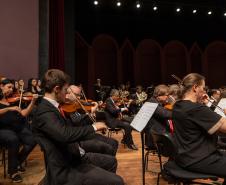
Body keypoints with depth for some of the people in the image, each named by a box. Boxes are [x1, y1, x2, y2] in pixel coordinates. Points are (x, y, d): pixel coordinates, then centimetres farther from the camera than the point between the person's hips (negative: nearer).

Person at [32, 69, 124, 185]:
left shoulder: (51, 107, 6)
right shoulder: (44, 112, -24)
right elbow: (66, 135, -38)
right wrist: (93, 127, -25)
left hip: (73, 156, 10)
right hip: (66, 169, -10)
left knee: (110, 161, 22)